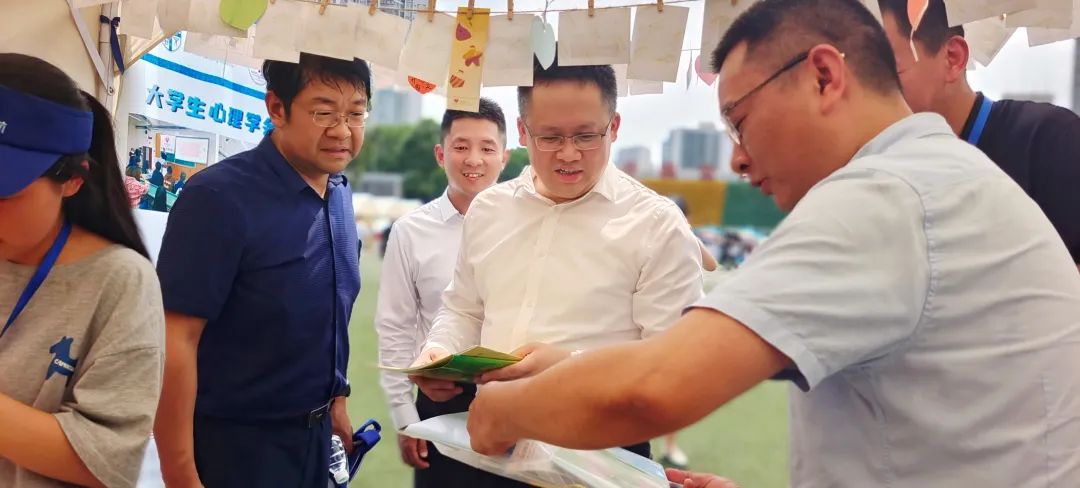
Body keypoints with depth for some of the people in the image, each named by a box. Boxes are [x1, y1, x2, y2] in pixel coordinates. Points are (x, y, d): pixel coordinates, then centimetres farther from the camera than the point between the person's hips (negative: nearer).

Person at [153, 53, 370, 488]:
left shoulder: (341, 195, 3)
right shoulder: (221, 197, -18)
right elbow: (175, 342, -21)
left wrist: (335, 401, 13)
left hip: (315, 436, 7)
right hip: (234, 444, -7)